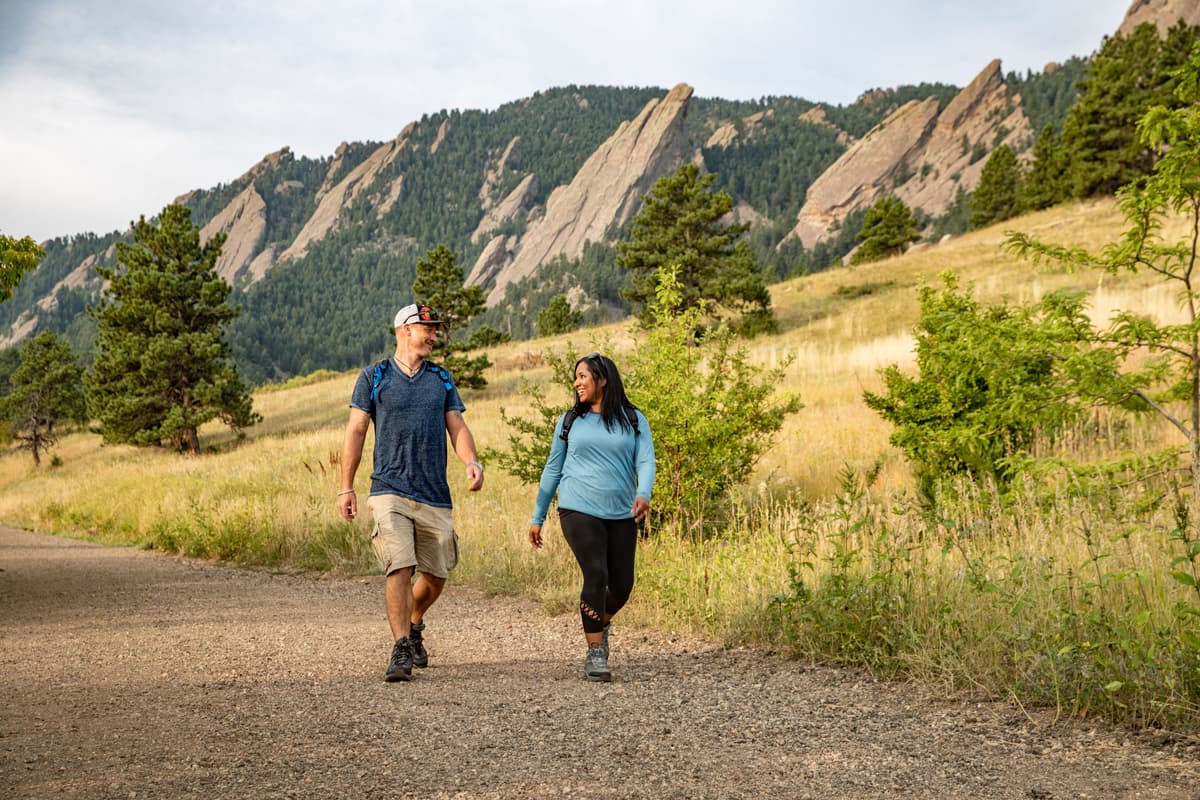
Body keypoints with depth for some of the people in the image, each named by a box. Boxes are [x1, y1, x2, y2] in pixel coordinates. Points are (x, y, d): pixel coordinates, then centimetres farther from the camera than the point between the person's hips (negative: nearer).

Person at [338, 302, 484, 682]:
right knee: (399, 568, -16)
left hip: (435, 495, 4)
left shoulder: (441, 379, 13)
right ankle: (401, 651, -10)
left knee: (435, 576, 8)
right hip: (390, 491, -3)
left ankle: (414, 625, 35)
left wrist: (471, 461, -14)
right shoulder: (374, 377, 4)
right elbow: (356, 432, 4)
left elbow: (457, 427, 7)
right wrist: (346, 488, 0)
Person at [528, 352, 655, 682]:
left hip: (621, 515, 1)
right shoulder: (570, 421, 10)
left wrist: (643, 495, -26)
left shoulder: (633, 420, 6)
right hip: (579, 510, -1)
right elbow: (553, 469, 14)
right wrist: (537, 518, 13)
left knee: (622, 586, 6)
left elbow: (646, 461, -5)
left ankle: (600, 624, 39)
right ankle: (595, 654, -11)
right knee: (595, 575, -18)